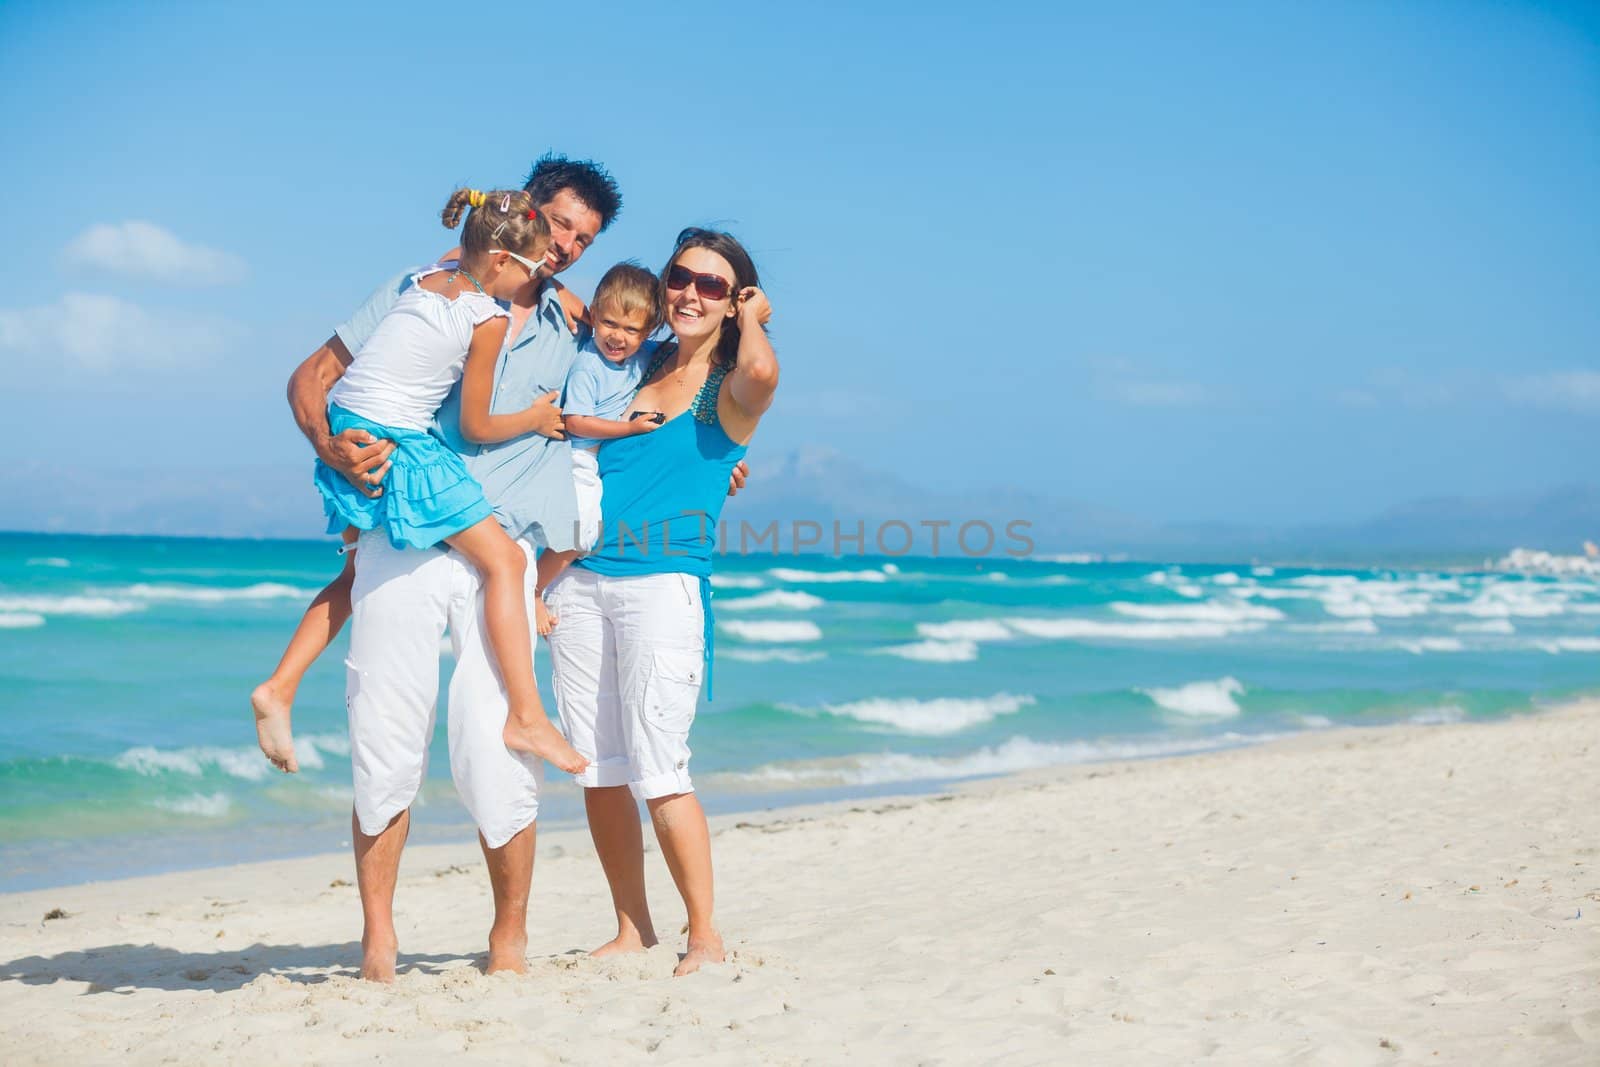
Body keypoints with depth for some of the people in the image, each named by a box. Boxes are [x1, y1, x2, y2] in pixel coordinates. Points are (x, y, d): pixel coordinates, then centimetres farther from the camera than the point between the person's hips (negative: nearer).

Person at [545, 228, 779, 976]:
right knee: (597, 770, 6)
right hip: (581, 579, 5)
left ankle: (705, 936, 2)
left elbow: (761, 372, -24)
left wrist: (752, 319, -5)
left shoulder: (729, 389, 0)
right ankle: (631, 930, 17)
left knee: (658, 773, -9)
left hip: (663, 583, -5)